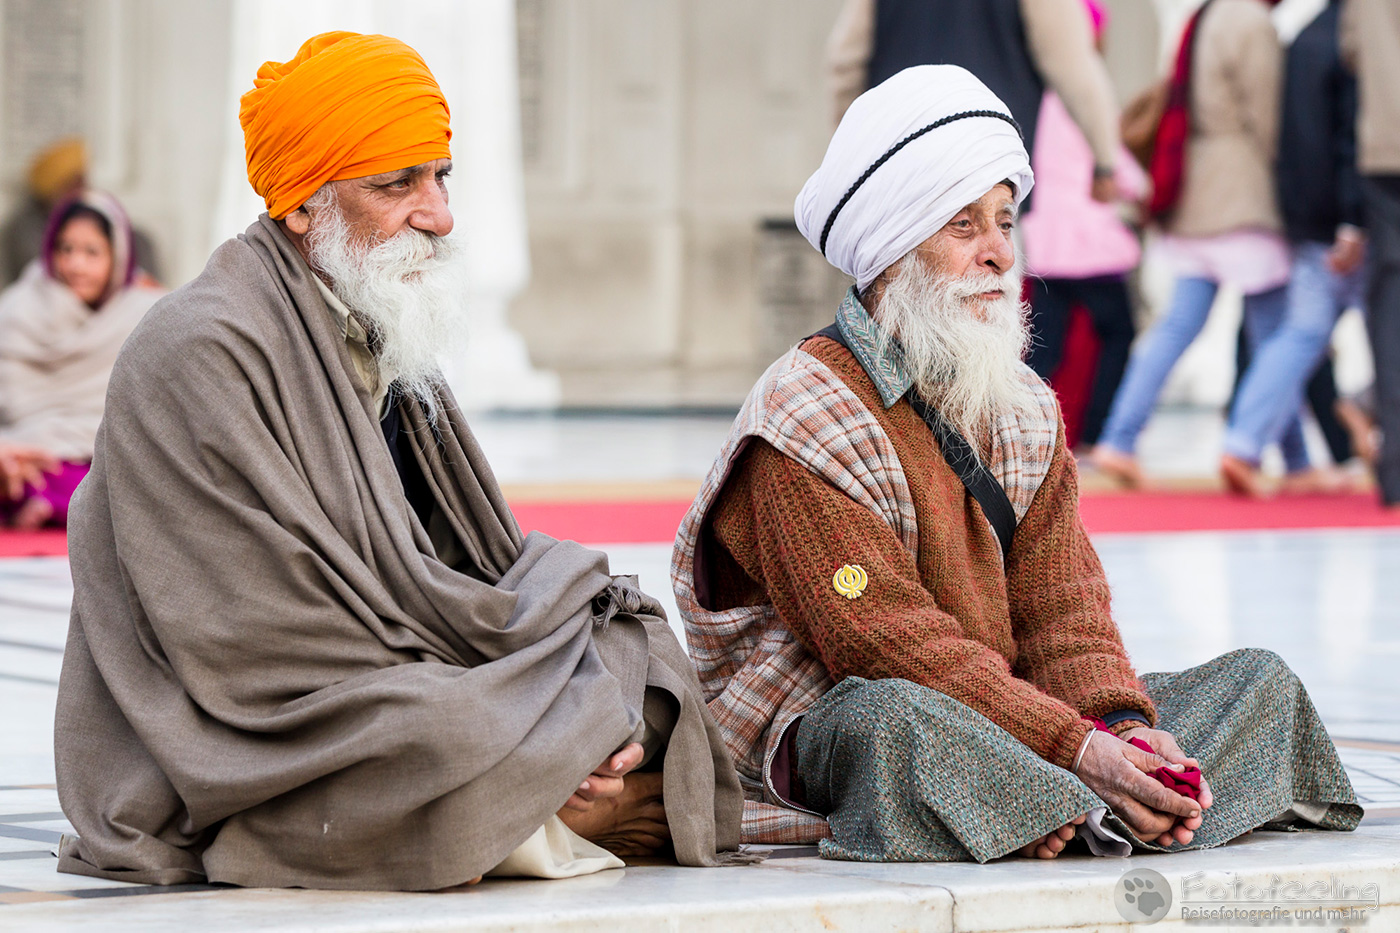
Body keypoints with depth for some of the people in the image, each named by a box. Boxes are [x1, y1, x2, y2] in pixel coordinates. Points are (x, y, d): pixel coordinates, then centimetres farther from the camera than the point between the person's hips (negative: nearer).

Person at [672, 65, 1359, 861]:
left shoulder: (1027, 410, 13)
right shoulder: (806, 417, -12)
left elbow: (1061, 612, 6)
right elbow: (888, 644, -21)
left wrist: (1124, 727, -18)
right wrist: (1078, 747, -29)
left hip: (1005, 718, 8)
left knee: (1261, 682, 0)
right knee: (889, 719, -42)